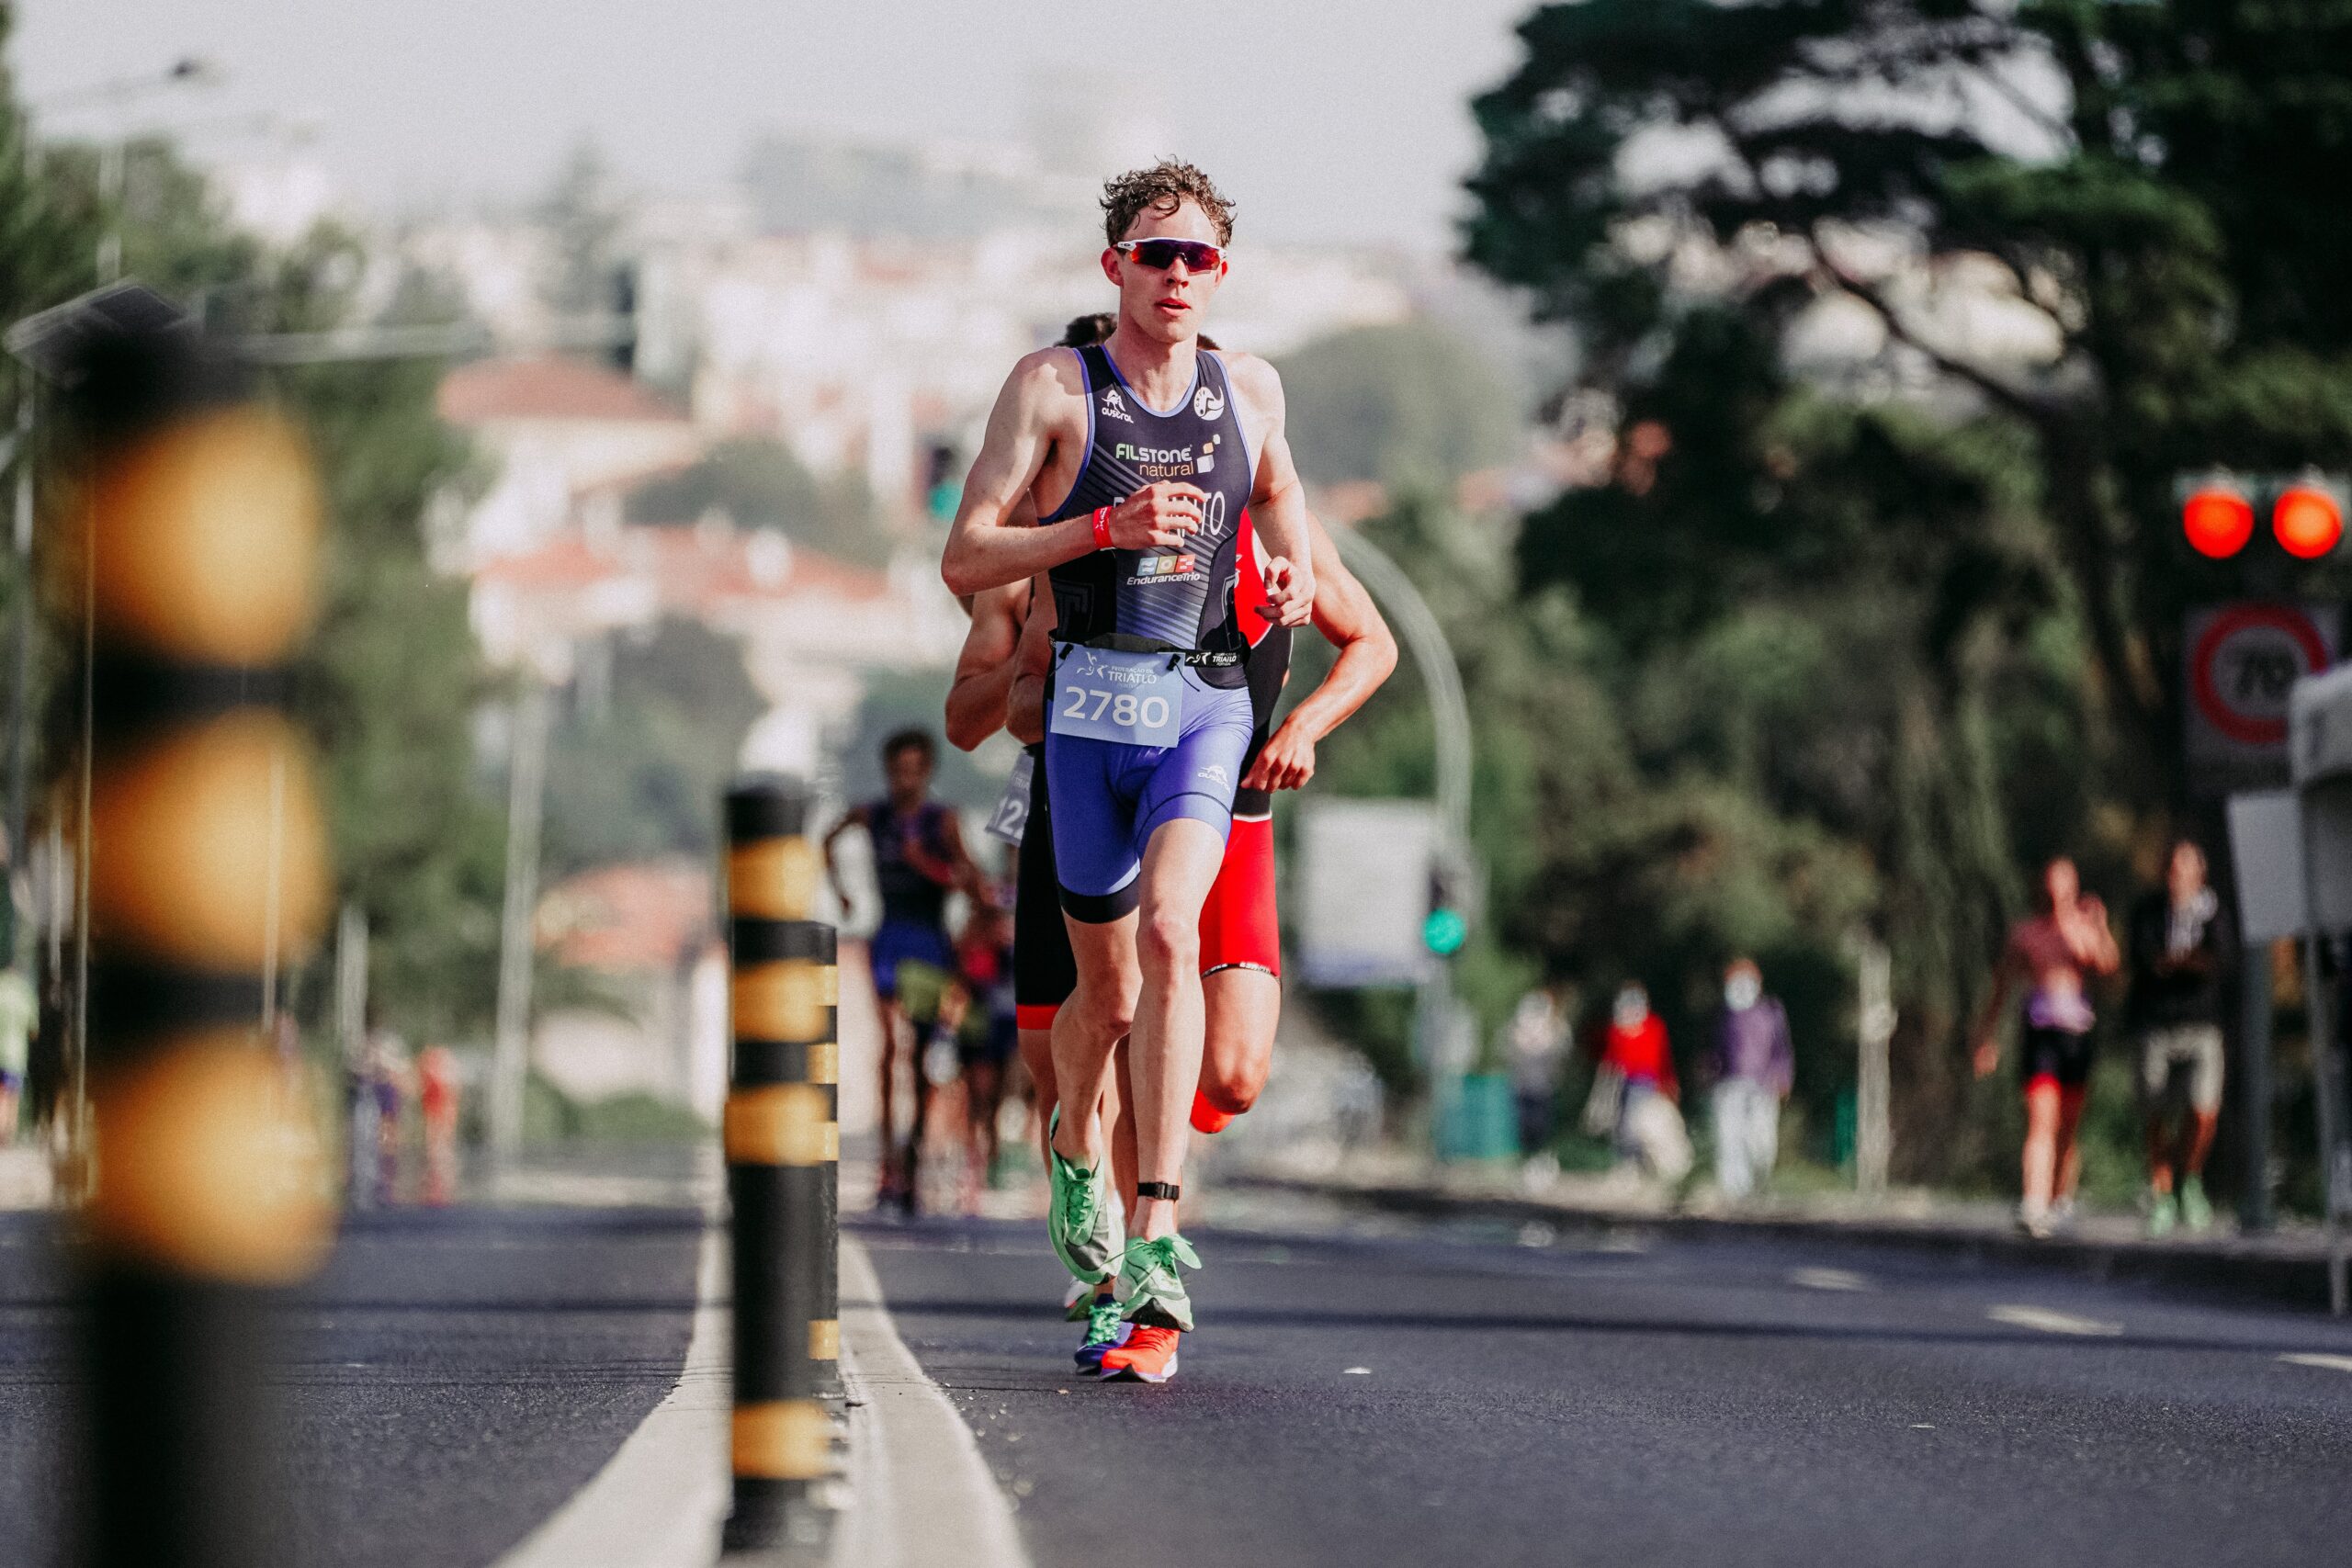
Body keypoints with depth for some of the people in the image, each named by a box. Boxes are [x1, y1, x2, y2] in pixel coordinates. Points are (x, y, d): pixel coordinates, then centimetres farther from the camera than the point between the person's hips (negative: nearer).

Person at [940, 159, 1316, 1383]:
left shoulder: (1250, 388, 9)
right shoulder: (1052, 387, -1)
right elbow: (965, 562, -6)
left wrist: (1292, 569, 8)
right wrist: (1105, 526, -20)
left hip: (1210, 703, 1)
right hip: (1092, 706, -1)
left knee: (1167, 933, -24)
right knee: (1107, 988, 9)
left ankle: (1156, 1242, -29)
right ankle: (1074, 1146, 44)